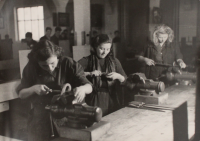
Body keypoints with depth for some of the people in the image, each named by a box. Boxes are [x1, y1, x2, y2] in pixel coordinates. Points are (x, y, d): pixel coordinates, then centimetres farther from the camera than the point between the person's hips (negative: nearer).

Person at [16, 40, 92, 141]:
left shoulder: (68, 64, -12)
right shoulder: (31, 68, -5)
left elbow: (89, 87, -11)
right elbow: (21, 94, 2)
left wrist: (82, 89, -34)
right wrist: (33, 89, -19)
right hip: (40, 123, 2)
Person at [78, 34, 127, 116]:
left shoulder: (114, 61, 9)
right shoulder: (87, 61, -1)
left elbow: (124, 80, 13)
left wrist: (118, 76, -7)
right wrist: (89, 73, -20)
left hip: (111, 99, 3)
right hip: (93, 99, -3)